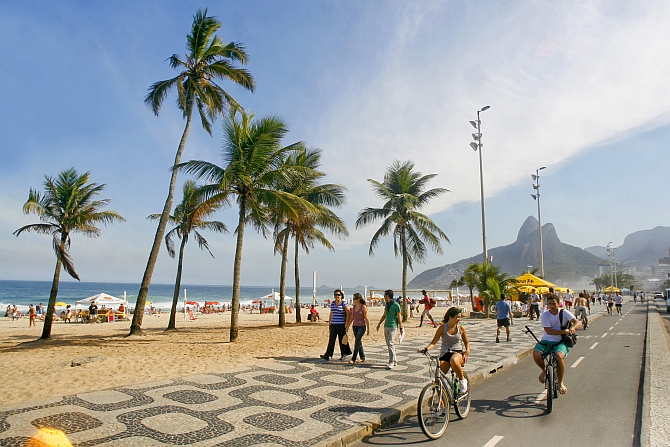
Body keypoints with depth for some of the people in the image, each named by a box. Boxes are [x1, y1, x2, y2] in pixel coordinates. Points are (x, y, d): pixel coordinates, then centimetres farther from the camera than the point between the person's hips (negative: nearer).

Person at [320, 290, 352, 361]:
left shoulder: (344, 303, -7)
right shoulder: (332, 303, 10)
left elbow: (348, 313, -8)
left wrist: (346, 323, -12)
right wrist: (329, 323, 15)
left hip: (341, 325, -5)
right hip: (333, 324, 5)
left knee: (342, 340, 4)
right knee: (331, 340, -1)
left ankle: (344, 354, 19)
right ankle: (328, 355, -3)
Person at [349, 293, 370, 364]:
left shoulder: (363, 307, -12)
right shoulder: (354, 306, 6)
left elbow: (366, 318, -9)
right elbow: (352, 317, 12)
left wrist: (368, 329, -8)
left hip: (362, 326, -6)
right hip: (355, 326, 6)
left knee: (357, 343, -10)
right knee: (359, 342, 12)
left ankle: (353, 359, -7)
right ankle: (362, 358, 23)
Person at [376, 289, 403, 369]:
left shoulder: (396, 305, -11)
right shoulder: (386, 304, 11)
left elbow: (399, 317, -8)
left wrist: (401, 328, -7)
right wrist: (379, 324, 24)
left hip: (393, 327, -8)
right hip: (386, 326, 8)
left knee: (390, 343, -15)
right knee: (389, 344, 10)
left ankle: (391, 362, -11)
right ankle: (395, 360, 21)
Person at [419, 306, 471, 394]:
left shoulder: (461, 328, 3)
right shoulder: (442, 328, -1)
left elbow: (466, 342, 15)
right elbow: (433, 342, -3)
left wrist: (467, 351, -5)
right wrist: (426, 349, -21)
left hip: (458, 352, 0)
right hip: (445, 353, 1)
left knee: (454, 360, -39)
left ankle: (462, 380, -11)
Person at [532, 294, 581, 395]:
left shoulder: (564, 313, -3)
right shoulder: (545, 315, -6)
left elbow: (578, 323, -14)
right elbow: (548, 331, -14)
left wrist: (572, 328, -36)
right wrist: (564, 331, -24)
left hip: (560, 342, 0)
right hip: (546, 341, 0)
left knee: (559, 356, -33)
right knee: (536, 354, -28)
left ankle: (561, 382, -5)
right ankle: (544, 370, 10)